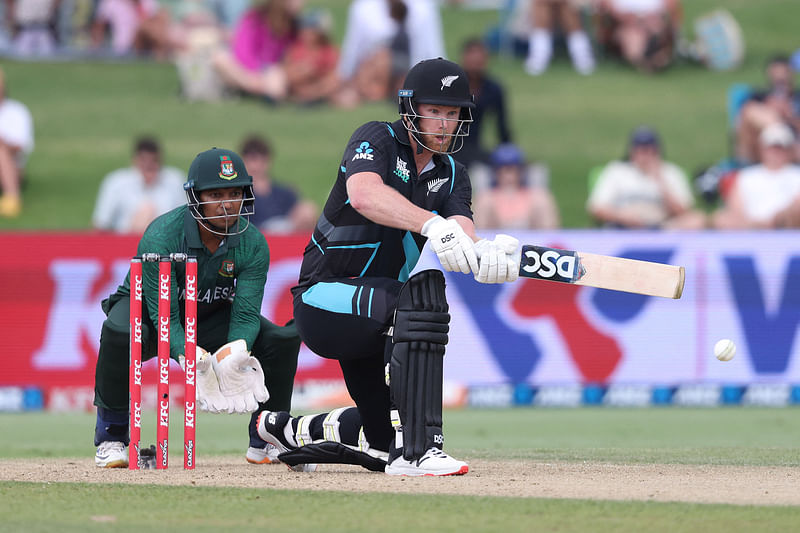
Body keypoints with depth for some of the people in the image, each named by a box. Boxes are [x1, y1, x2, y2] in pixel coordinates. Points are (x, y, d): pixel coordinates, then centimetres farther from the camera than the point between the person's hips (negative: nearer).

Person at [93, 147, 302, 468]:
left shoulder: (252, 243, -18)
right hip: (144, 308, -4)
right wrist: (192, 360, -50)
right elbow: (164, 317, -33)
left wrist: (236, 352, -45)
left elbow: (246, 314, -22)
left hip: (209, 317, 4)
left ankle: (265, 442, 3)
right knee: (120, 331, -39)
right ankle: (111, 437, -20)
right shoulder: (161, 237, -31)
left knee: (283, 338, -17)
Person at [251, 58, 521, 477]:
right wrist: (431, 224, -50)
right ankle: (413, 451, -41)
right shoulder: (377, 141, -9)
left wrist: (485, 256, -37)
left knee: (387, 445, 8)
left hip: (372, 324, 8)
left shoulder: (451, 176, 9)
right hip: (323, 299, -8)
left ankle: (290, 431, 36)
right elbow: (364, 194, -33)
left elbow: (461, 238, -11)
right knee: (423, 292, -35)